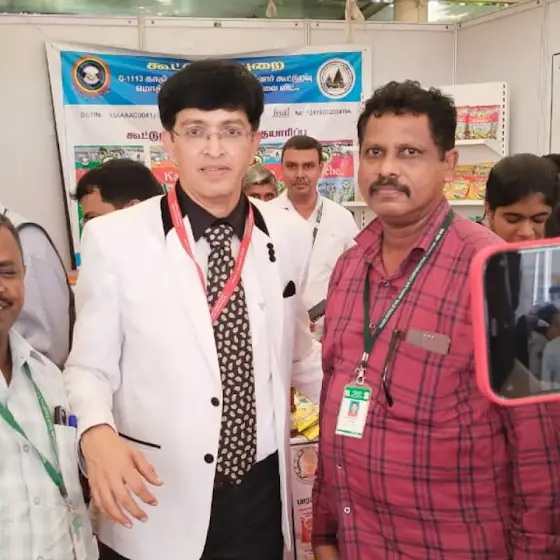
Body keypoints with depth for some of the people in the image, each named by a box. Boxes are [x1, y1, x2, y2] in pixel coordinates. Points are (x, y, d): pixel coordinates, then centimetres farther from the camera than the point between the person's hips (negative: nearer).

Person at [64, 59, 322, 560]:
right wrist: (97, 433, -24)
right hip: (154, 507, -2)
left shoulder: (290, 236, -1)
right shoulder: (115, 238, -12)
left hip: (261, 498, 3)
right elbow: (89, 367, -6)